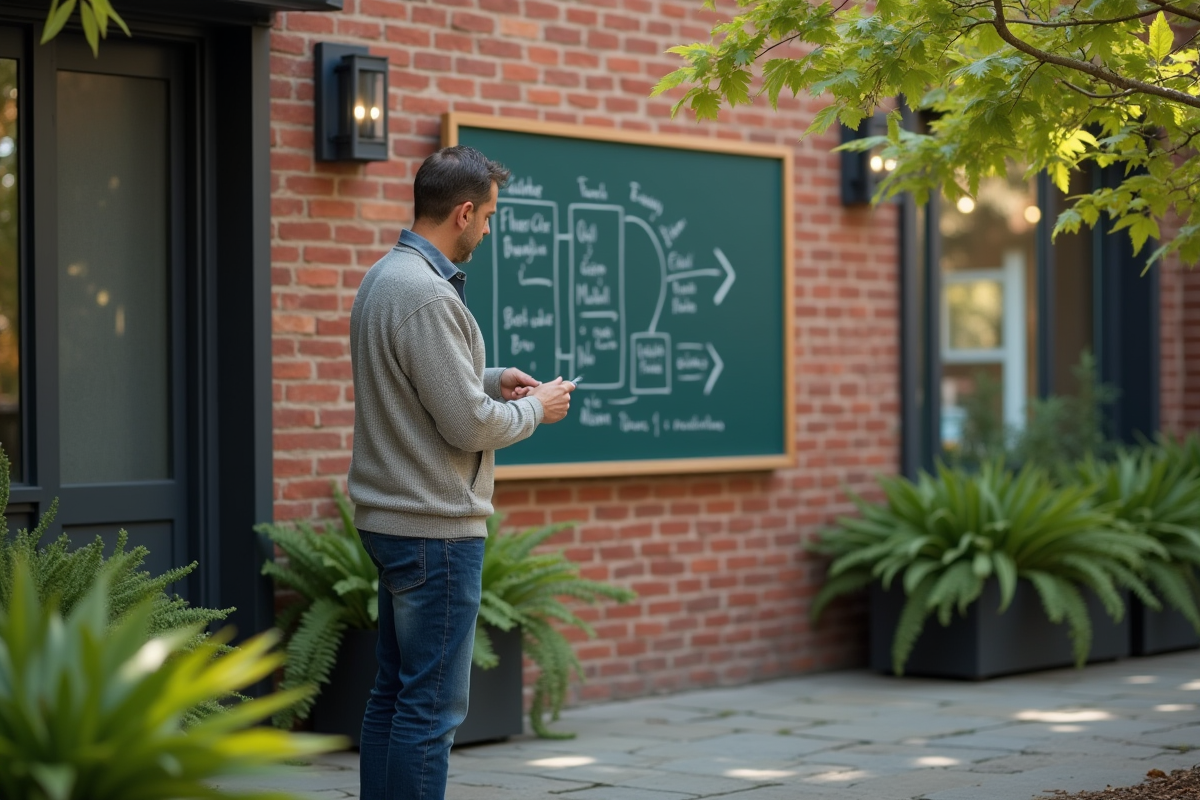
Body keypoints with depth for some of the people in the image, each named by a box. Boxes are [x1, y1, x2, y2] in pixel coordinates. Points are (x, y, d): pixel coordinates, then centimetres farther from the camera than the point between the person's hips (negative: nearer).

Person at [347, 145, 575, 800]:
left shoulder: (383, 278, 12)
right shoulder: (426, 293, -19)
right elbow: (468, 424, -20)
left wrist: (492, 379, 13)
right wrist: (535, 409, -3)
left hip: (389, 518, 10)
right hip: (435, 525, -10)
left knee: (394, 691, 15)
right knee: (433, 704, -5)